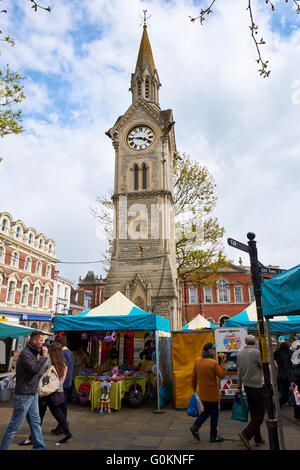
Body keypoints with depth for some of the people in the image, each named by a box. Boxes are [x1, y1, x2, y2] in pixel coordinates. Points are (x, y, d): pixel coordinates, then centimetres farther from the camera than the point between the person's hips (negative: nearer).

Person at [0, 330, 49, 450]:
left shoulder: (34, 352, 9)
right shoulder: (25, 354, -21)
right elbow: (35, 369, -31)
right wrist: (44, 356, -21)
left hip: (33, 394, 9)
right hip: (24, 395, -9)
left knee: (35, 422, 14)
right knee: (15, 426, 3)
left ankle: (40, 447, 23)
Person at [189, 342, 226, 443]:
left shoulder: (198, 360, -2)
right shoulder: (213, 362, -20)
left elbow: (194, 375, 5)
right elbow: (222, 375, -10)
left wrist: (194, 387, 18)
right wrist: (222, 362, -4)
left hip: (202, 392, 6)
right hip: (212, 393, -6)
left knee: (206, 411, 23)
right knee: (214, 414, 11)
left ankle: (195, 427, 11)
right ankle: (214, 436, 21)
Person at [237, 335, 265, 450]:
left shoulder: (240, 353, 6)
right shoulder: (256, 352, -16)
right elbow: (263, 367, -6)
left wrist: (239, 386, 19)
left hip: (246, 385, 7)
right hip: (256, 386, -7)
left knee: (254, 412, 15)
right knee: (260, 412, 0)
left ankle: (258, 439, 21)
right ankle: (246, 434, -10)